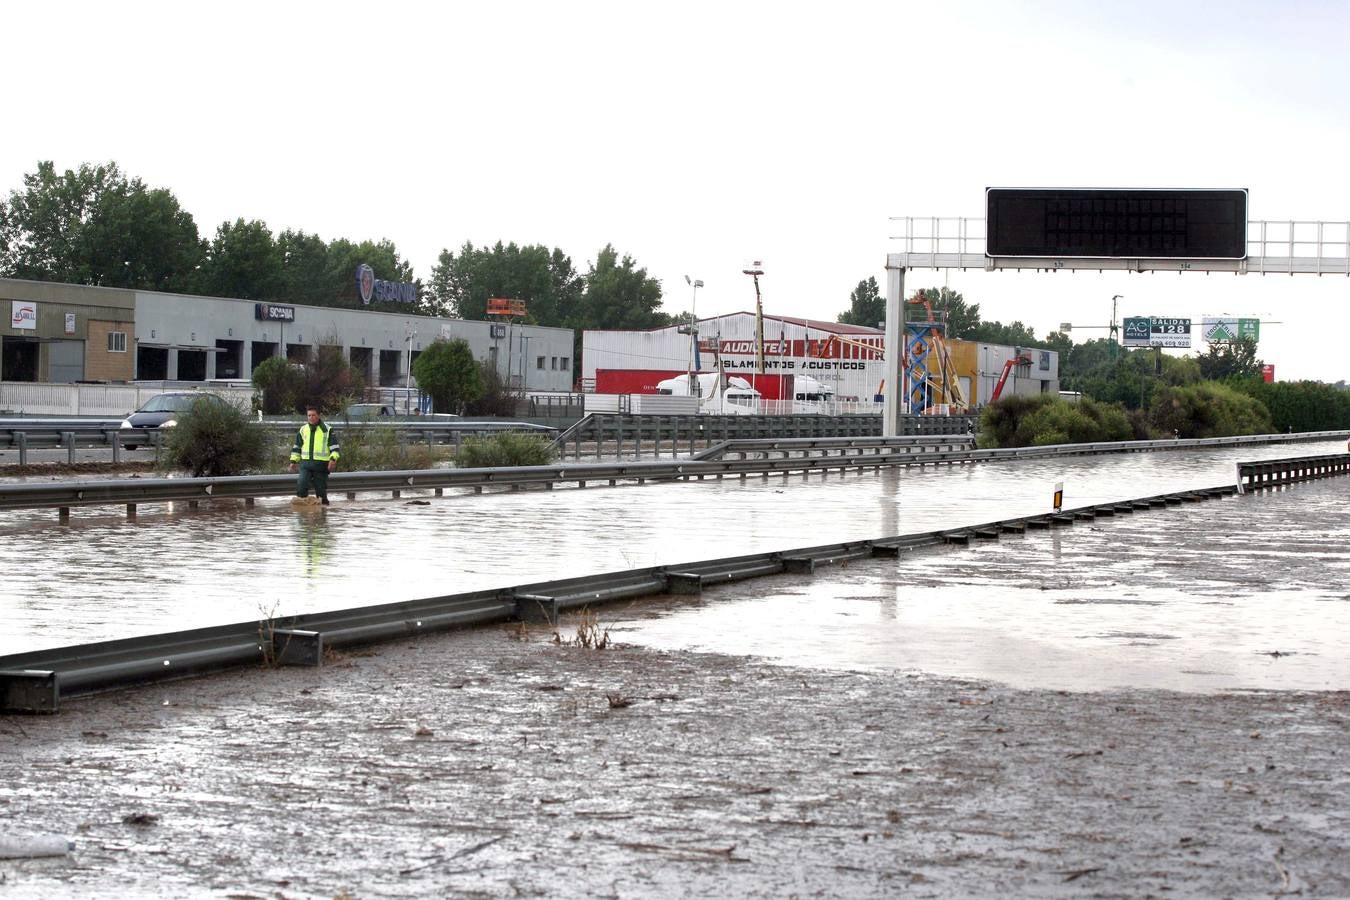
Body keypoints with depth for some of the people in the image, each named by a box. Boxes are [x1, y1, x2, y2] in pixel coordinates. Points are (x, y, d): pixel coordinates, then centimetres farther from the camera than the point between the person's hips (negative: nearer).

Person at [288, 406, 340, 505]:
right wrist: (293, 461, 14)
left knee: (320, 488, 2)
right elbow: (297, 446, 20)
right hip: (305, 463, 2)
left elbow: (334, 446, 0)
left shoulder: (327, 429, 1)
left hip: (321, 463, -2)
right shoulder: (303, 430, 13)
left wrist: (333, 459, -14)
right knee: (301, 484, -16)